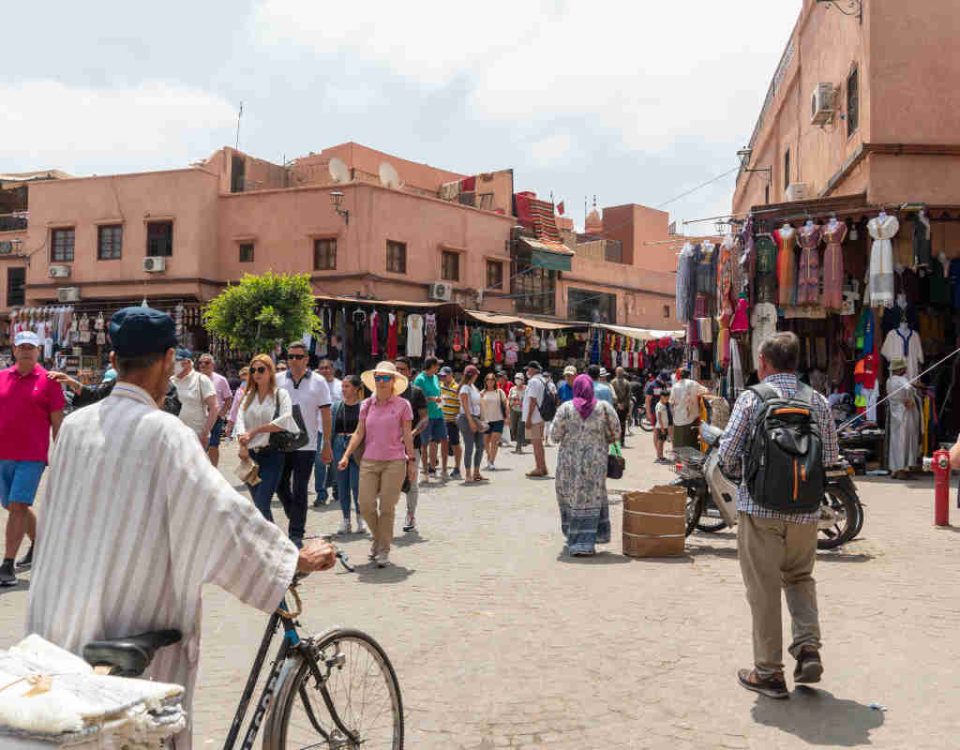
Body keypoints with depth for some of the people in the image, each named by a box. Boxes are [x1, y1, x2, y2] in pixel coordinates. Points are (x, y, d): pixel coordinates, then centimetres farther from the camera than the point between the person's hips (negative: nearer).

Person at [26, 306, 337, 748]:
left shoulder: (74, 425, 1)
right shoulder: (164, 433, -18)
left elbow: (58, 515, 14)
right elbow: (223, 511, -22)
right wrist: (297, 559, -13)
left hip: (61, 621, 6)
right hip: (136, 627, -6)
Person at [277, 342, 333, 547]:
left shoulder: (318, 382, -2)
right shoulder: (278, 380, 3)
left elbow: (325, 415, 0)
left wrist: (327, 445, -2)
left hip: (305, 445, -3)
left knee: (299, 491, -1)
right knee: (281, 486, 11)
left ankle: (296, 534, 8)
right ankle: (296, 519, 35)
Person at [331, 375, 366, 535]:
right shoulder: (337, 406, 9)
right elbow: (332, 429, 12)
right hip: (340, 446, 4)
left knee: (356, 485, -5)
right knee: (342, 485, 7)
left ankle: (360, 518, 14)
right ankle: (346, 520, 18)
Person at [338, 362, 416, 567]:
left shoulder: (402, 405, 0)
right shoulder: (367, 405, 8)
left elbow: (407, 435, 2)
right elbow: (359, 433, 9)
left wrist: (412, 460, 0)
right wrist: (346, 455, 1)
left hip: (394, 462, -3)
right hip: (369, 461, 3)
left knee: (387, 508, 0)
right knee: (366, 506, -1)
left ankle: (383, 550, 14)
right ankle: (377, 538, 26)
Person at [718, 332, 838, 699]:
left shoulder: (751, 398, -7)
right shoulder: (819, 401, 4)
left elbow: (728, 452, -10)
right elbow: (831, 457, 8)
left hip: (759, 507, -3)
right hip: (805, 508, 4)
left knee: (763, 589, 4)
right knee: (800, 578, 23)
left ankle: (768, 672, 11)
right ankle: (808, 648, 8)